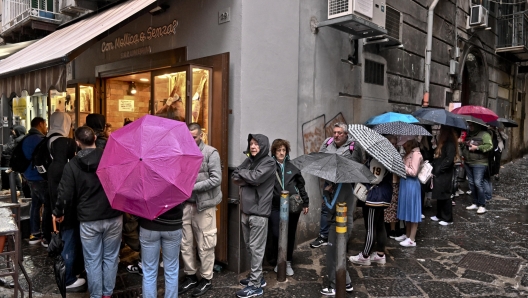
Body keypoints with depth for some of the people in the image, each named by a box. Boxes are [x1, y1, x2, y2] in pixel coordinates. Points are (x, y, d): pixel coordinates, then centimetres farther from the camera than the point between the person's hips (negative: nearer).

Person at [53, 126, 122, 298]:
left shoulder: (72, 165, -6)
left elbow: (65, 193, -3)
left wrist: (58, 212, 13)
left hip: (88, 220, -1)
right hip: (113, 217, 1)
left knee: (92, 260, 11)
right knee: (110, 257, 14)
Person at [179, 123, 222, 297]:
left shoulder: (211, 153, -6)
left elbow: (216, 179, -13)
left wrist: (193, 187, -17)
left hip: (204, 205, -5)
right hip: (185, 204, 5)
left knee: (205, 245, 5)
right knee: (185, 243, 12)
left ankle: (206, 279, 20)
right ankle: (190, 276, 28)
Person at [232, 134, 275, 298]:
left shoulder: (268, 162, -7)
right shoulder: (249, 160, 13)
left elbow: (256, 177, -22)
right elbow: (234, 178, 5)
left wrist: (242, 173, -6)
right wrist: (249, 178, -11)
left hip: (259, 212, -7)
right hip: (246, 210, 7)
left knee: (256, 248, -2)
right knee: (249, 247, 15)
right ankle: (256, 277, 30)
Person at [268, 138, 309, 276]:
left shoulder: (292, 167, 7)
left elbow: (301, 186, 12)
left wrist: (305, 203, 12)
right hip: (276, 207, -2)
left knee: (290, 235, 9)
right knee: (276, 234, -6)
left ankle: (288, 262, 25)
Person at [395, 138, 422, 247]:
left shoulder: (416, 154, -15)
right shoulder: (410, 153, 11)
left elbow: (414, 172, -20)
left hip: (411, 184, -9)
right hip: (405, 183, 9)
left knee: (412, 211, -1)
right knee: (407, 210, 16)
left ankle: (412, 239, 6)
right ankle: (407, 235, 28)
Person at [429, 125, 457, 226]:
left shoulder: (450, 143, -15)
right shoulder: (441, 142, 14)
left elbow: (449, 159, -22)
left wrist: (439, 169, -17)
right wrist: (434, 168, 9)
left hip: (445, 174, -9)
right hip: (438, 173, 9)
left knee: (445, 195, -1)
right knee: (439, 195, 15)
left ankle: (448, 219, 9)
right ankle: (439, 215, 27)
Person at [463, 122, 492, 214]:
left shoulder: (484, 134, -7)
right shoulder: (468, 134, 14)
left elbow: (489, 146, -18)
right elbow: (464, 146, 25)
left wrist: (477, 148, -18)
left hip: (479, 163, -7)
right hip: (468, 163, 7)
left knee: (478, 183, -10)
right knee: (471, 183, 11)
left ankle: (482, 205, -1)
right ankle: (475, 203, 21)